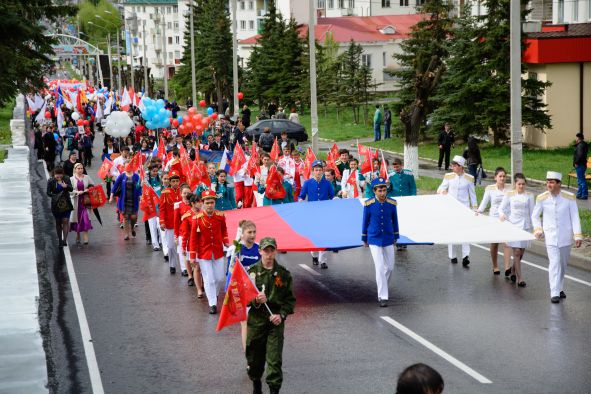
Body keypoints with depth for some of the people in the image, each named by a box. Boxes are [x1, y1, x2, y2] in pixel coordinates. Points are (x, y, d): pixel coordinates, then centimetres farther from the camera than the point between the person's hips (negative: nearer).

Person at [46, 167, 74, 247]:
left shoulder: (66, 179, -1)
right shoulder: (51, 181, -4)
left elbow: (71, 189, -6)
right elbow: (48, 192, -2)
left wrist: (66, 186, -27)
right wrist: (55, 196, -20)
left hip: (66, 203, 0)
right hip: (56, 204, 0)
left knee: (65, 221, -9)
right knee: (58, 222, 8)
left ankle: (65, 239, -9)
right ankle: (60, 240, 17)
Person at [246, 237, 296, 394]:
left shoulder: (283, 274, 1)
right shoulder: (252, 272, -1)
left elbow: (290, 299, 5)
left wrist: (282, 315, -10)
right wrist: (255, 300, -21)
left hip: (276, 322, -1)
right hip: (256, 320, 1)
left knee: (275, 360, -8)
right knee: (254, 358, 12)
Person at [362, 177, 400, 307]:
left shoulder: (392, 203, -5)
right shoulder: (368, 204, -12)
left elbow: (394, 220, 8)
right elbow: (365, 221, 0)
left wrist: (396, 237, 14)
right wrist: (364, 239, 7)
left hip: (388, 239, 3)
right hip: (374, 240, -3)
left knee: (390, 267, 9)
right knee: (380, 267, -8)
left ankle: (382, 290, 33)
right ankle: (383, 297, -4)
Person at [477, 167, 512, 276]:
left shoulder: (509, 189, 3)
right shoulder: (490, 189, 1)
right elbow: (484, 202, 4)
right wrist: (479, 211, -11)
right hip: (494, 218, 1)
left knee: (506, 242, -13)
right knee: (494, 243, 10)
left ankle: (507, 268, -19)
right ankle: (495, 267, 25)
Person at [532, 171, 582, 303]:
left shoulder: (569, 197, -8)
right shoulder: (542, 198, -6)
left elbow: (575, 217, -8)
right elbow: (535, 216, 9)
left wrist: (578, 235, -15)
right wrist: (537, 229, -5)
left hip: (565, 236, 1)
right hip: (550, 236, -1)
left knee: (563, 264, 13)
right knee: (554, 262, -13)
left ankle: (560, 288, 32)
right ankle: (555, 293, -16)